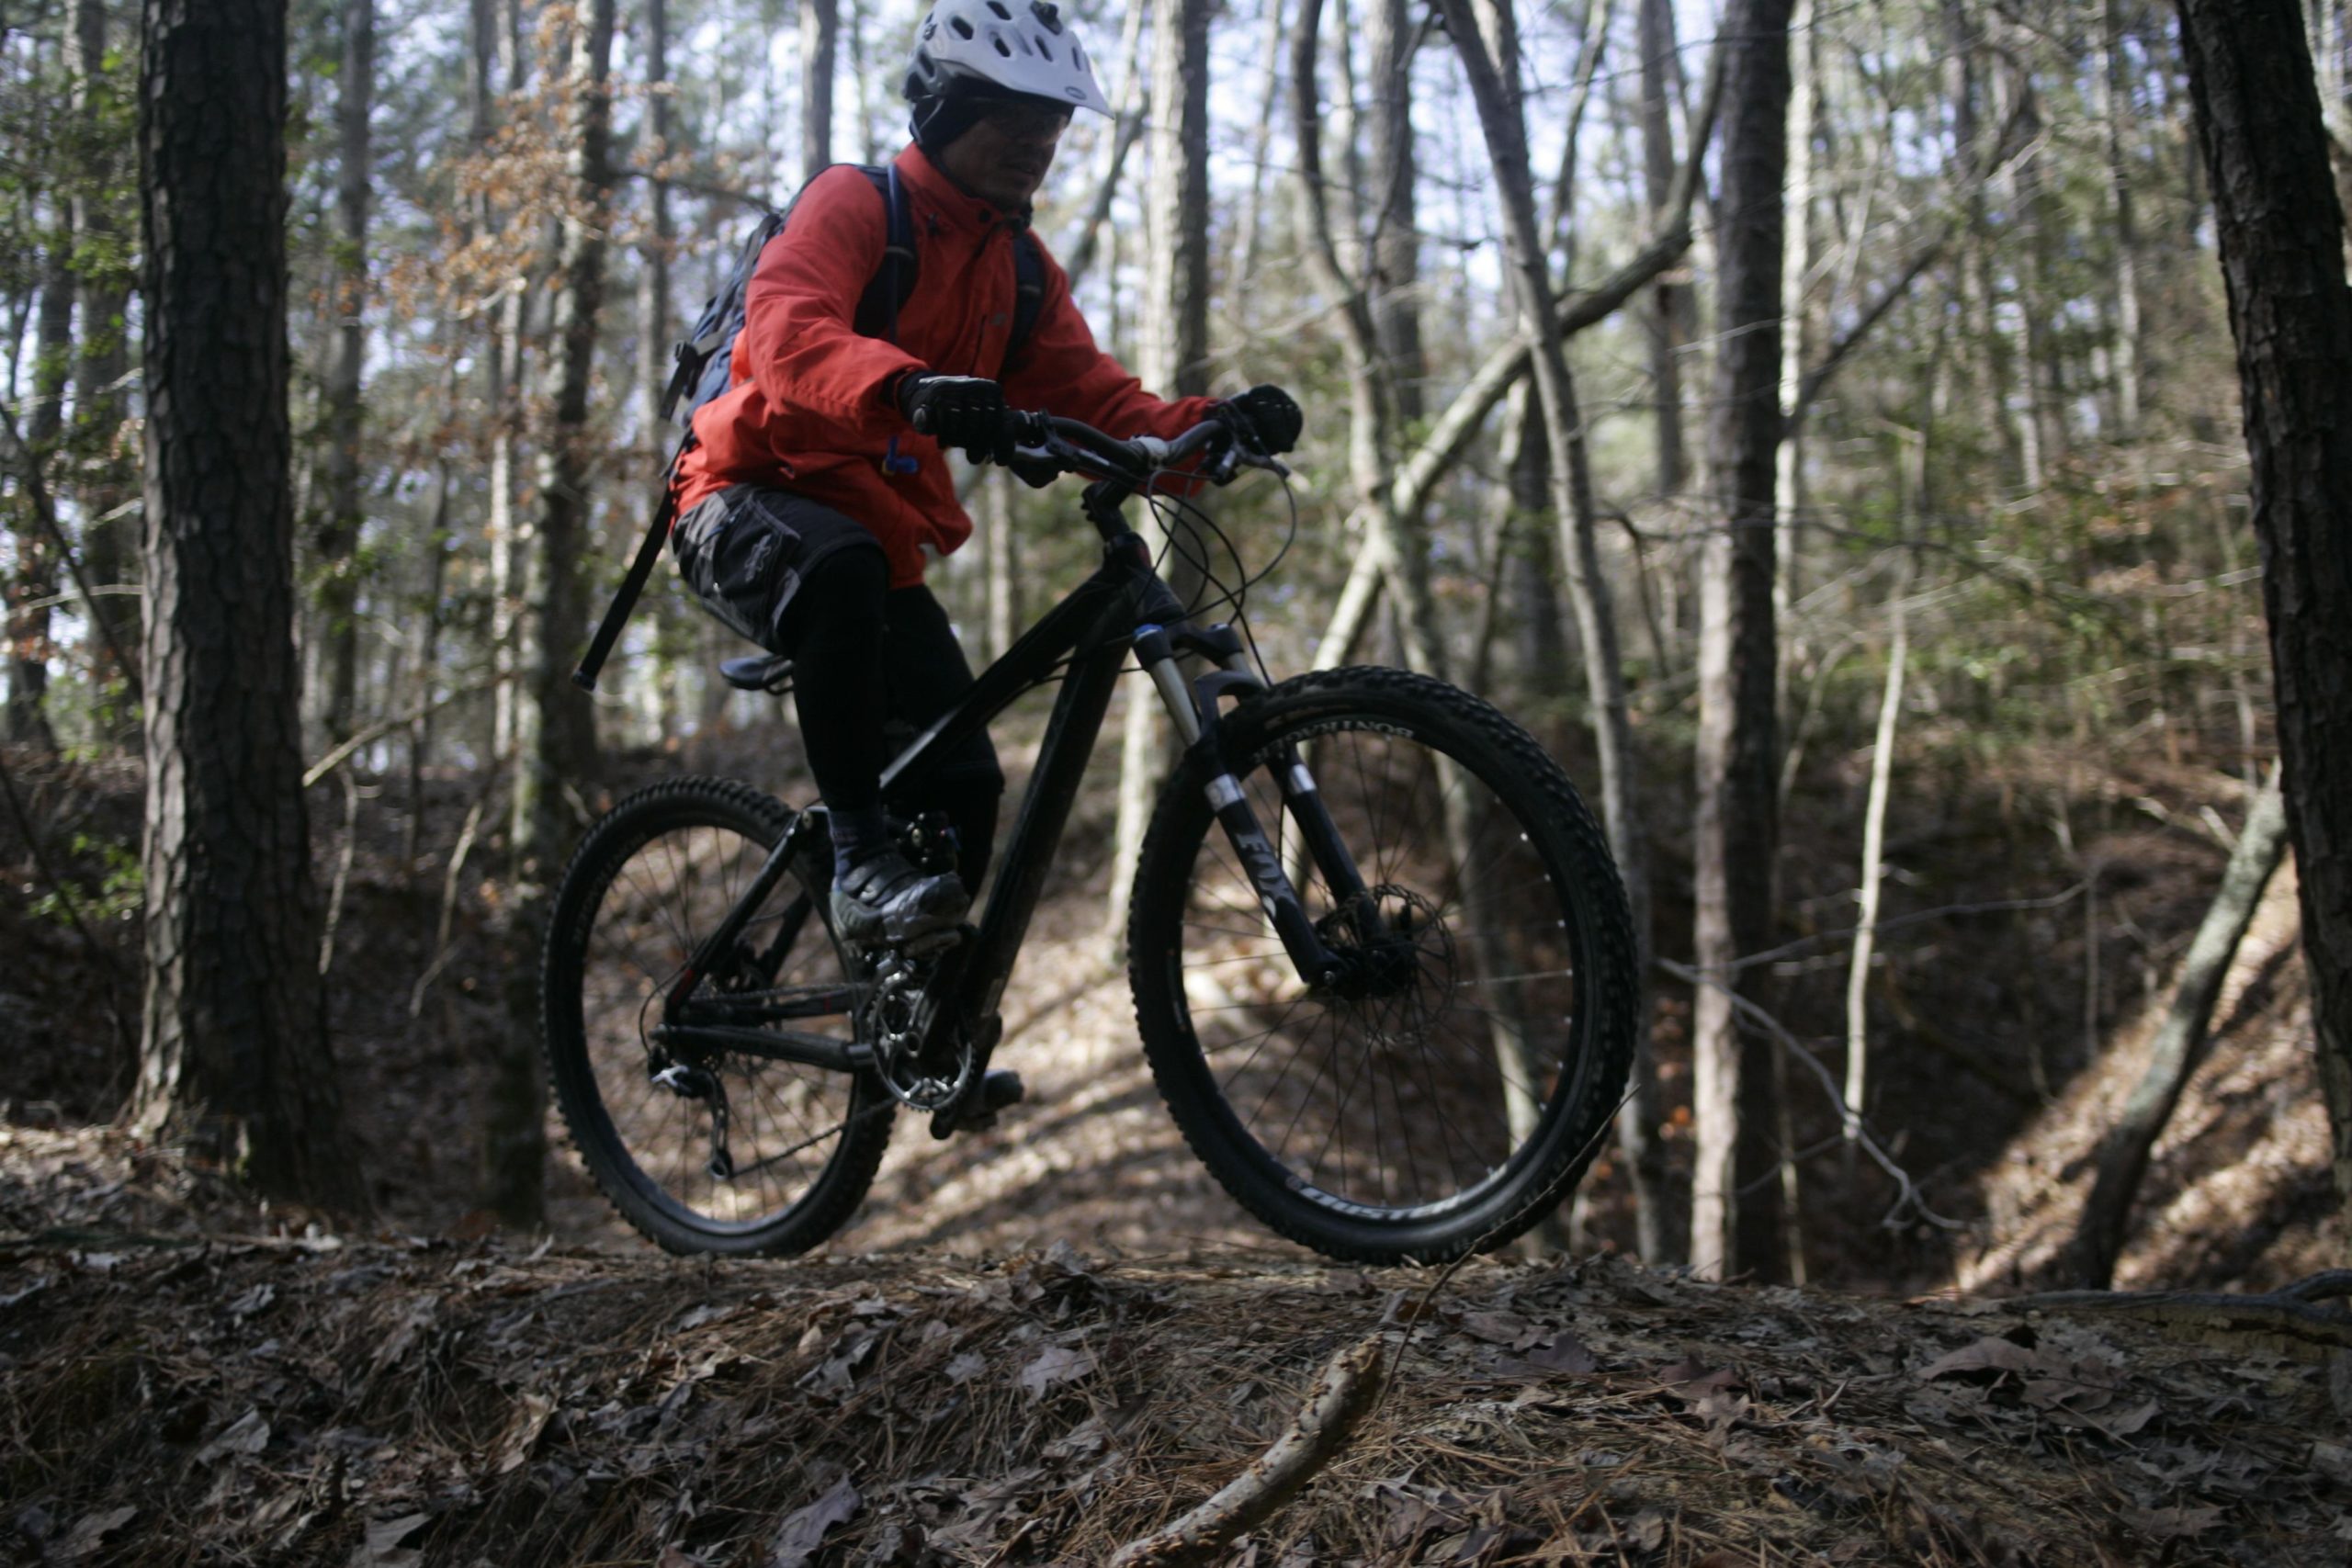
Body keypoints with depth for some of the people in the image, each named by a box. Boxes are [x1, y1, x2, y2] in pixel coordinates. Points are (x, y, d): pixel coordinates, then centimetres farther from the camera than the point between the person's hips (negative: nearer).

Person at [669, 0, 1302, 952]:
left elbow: (1099, 406, 0)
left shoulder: (1022, 272, 11)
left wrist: (1212, 428, -22)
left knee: (962, 783, -6)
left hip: (881, 544, 7)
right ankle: (861, 860, -34)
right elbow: (787, 328, -31)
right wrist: (910, 388, -52)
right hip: (748, 508, -7)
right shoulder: (854, 203, -10)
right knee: (840, 569, -41)